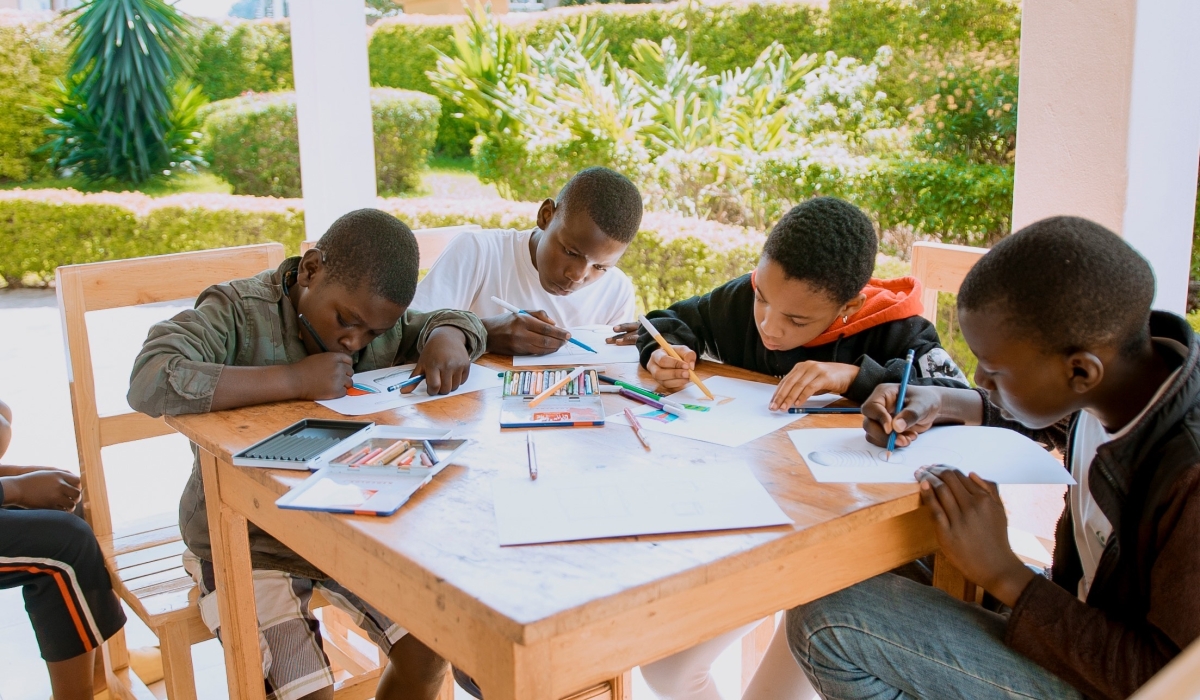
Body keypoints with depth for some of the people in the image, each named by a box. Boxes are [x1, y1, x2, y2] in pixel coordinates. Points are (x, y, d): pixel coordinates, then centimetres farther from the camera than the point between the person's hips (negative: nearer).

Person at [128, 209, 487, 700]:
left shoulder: (378, 318, 0)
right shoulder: (237, 312, -18)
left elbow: (458, 318, 12)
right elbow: (150, 382, -35)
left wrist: (447, 337, -14)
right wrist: (294, 380, -37)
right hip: (247, 546, -5)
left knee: (429, 648, -4)